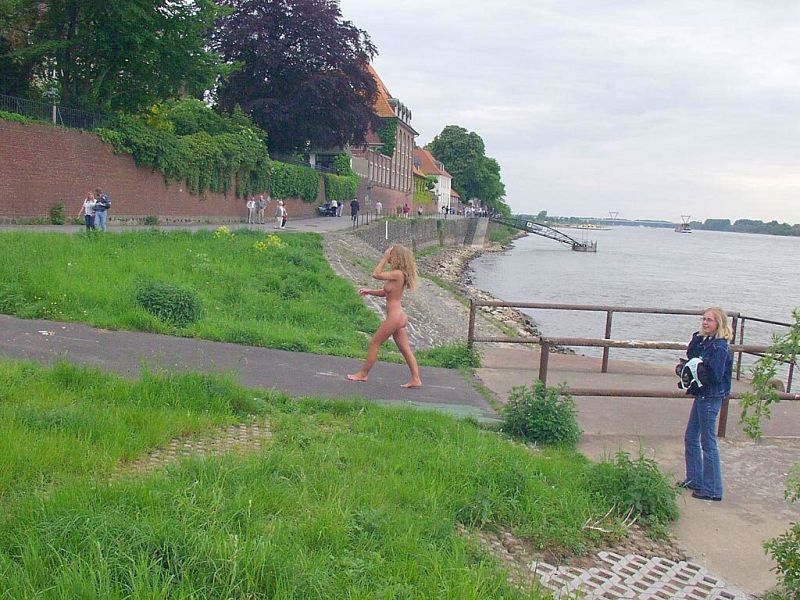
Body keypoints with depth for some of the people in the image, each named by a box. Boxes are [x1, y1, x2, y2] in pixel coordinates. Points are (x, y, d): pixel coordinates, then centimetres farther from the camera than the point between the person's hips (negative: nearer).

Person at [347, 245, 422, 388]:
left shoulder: (398, 274, -18)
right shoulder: (398, 274, 11)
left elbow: (376, 274, -18)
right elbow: (385, 292, 19)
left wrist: (384, 258, -12)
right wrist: (369, 291, 10)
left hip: (394, 317, -9)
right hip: (400, 317, 9)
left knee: (373, 343, 5)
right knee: (405, 349, 10)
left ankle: (363, 374, 16)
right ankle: (416, 379, 11)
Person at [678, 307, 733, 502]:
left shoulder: (719, 347, -18)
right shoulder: (702, 341, 9)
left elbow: (715, 376, -23)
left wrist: (697, 370, -25)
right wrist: (685, 368, -3)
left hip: (711, 398, -9)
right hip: (701, 396, 9)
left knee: (708, 442, -2)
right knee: (691, 438, 17)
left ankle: (712, 490, 8)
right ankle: (695, 480, 30)